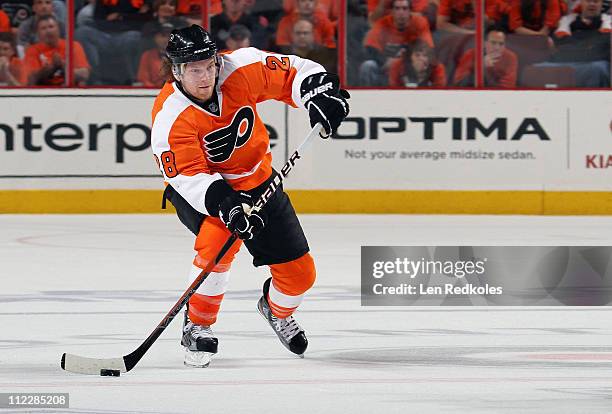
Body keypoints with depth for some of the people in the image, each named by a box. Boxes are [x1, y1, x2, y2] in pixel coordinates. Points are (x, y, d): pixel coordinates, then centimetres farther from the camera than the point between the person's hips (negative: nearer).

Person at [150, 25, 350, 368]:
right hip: (200, 191, -4)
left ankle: (277, 309, 40)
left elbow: (292, 73, -8)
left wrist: (318, 93, -26)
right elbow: (190, 176, -31)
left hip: (257, 181, 4)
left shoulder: (241, 69, -21)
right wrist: (225, 204, -45)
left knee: (299, 273, 3)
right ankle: (197, 327, -15)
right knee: (218, 239, -36)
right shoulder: (170, 118, -28)